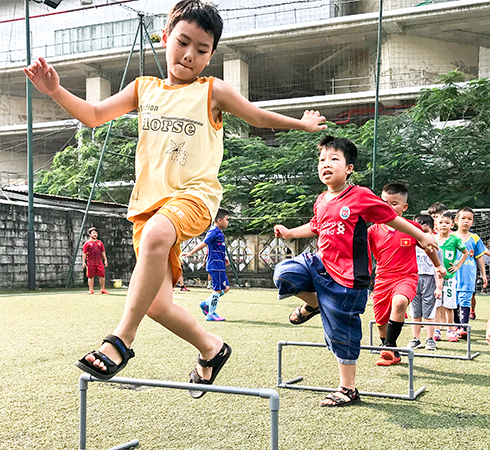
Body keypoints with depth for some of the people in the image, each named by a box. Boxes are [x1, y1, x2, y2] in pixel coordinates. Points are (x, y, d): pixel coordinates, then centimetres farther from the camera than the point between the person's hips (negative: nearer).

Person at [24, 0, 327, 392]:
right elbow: (95, 116, 17)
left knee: (156, 235, -40)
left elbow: (259, 117, 20)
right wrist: (56, 91, 3)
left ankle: (121, 340, -32)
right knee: (156, 304, -2)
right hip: (149, 201, 5)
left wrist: (302, 124, 27)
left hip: (195, 193, -4)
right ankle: (211, 348, 24)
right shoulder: (144, 88, 15)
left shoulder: (213, 91, 7)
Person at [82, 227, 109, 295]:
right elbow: (84, 253, 0)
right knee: (91, 276, 1)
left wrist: (105, 260, 9)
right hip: (91, 263, -3)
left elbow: (103, 252, 16)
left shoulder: (100, 242, 15)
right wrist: (83, 262, -8)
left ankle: (103, 289, 9)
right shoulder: (87, 243, 3)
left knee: (102, 275, 1)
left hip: (99, 262, 3)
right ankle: (91, 290, 8)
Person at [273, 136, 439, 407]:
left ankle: (348, 389, 18)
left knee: (342, 333, 1)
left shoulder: (361, 196, -13)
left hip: (346, 276, -6)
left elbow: (391, 218, -3)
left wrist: (422, 237, 4)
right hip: (321, 263, 6)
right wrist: (289, 233, 11)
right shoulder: (321, 201, 6)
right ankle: (314, 304, 17)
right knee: (284, 274, -9)